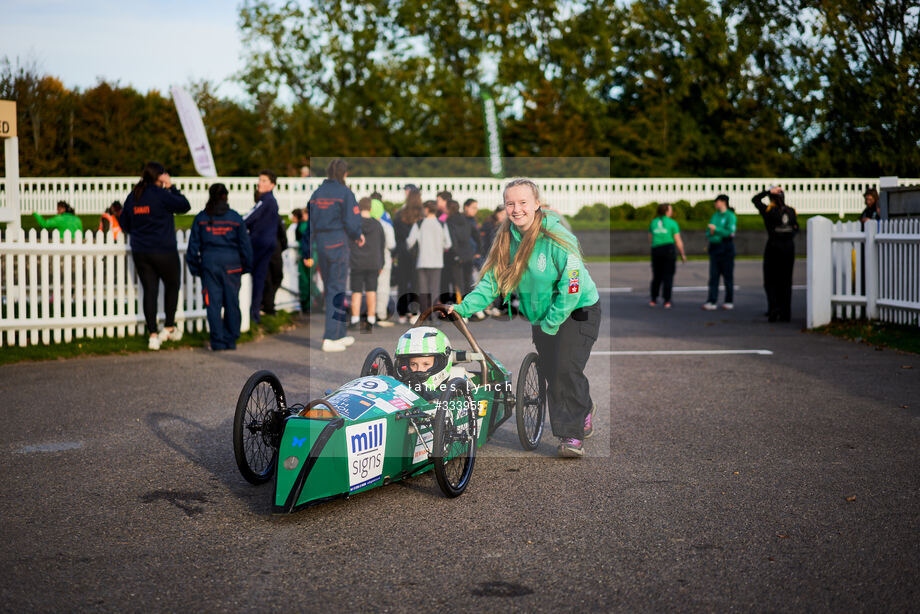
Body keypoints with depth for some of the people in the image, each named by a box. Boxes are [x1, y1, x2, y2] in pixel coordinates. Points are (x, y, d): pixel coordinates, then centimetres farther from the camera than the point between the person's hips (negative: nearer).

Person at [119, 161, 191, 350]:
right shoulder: (161, 194, -13)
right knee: (172, 286, 15)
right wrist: (171, 187, 0)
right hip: (164, 251, -5)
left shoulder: (132, 197, 5)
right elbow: (184, 205, -6)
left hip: (140, 253, 5)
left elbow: (123, 223, 13)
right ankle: (169, 327, 20)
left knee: (149, 290, 7)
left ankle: (152, 334, 6)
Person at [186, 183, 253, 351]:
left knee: (213, 303, 3)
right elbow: (245, 244, 4)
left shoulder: (201, 218, 2)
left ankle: (218, 342, 1)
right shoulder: (235, 217, 1)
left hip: (209, 263, 0)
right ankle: (231, 340, 12)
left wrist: (194, 268, 12)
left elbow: (193, 245, 4)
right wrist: (246, 266, 13)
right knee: (231, 302, 8)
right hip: (231, 264, 0)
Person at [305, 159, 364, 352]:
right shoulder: (345, 193, -9)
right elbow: (352, 223, -15)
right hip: (338, 246, -6)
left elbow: (308, 224, 8)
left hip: (320, 246, 6)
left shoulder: (316, 193, 10)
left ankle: (339, 335, 22)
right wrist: (358, 236, 7)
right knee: (337, 292, -3)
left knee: (330, 290, 15)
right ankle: (330, 339, -6)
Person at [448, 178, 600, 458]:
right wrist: (463, 308, -18)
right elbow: (492, 281, -6)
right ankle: (585, 410, 36)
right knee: (550, 372, 10)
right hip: (541, 316, 6)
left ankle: (572, 435, -6)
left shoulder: (557, 240, -24)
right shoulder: (507, 240, -6)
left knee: (566, 369, -18)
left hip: (577, 311, -6)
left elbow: (570, 288, -23)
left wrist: (550, 324, -20)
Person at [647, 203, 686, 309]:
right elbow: (678, 241, -3)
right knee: (668, 276, 0)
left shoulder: (653, 222, 10)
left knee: (656, 276, 13)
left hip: (656, 250, 4)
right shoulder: (672, 223, -2)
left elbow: (650, 240, 13)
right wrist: (683, 254, 5)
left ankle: (653, 300, 14)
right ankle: (667, 301, -4)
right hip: (669, 248, -4)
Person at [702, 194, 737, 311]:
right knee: (713, 276, -3)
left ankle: (729, 302, 11)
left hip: (726, 249, -6)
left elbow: (729, 232, -16)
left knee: (728, 276, 2)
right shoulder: (715, 216, 14)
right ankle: (711, 302, -8)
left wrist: (715, 229, -13)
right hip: (714, 248, 6)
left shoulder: (730, 216, -6)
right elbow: (708, 233, 15)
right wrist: (711, 233, -7)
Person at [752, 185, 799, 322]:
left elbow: (755, 200, 3)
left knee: (770, 280, 6)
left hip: (773, 247, -4)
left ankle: (774, 306, -14)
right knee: (786, 281, 8)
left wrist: (768, 191, 1)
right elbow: (796, 228, 12)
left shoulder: (769, 210, -9)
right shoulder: (791, 211, 3)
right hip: (789, 247, 4)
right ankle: (785, 314, 8)